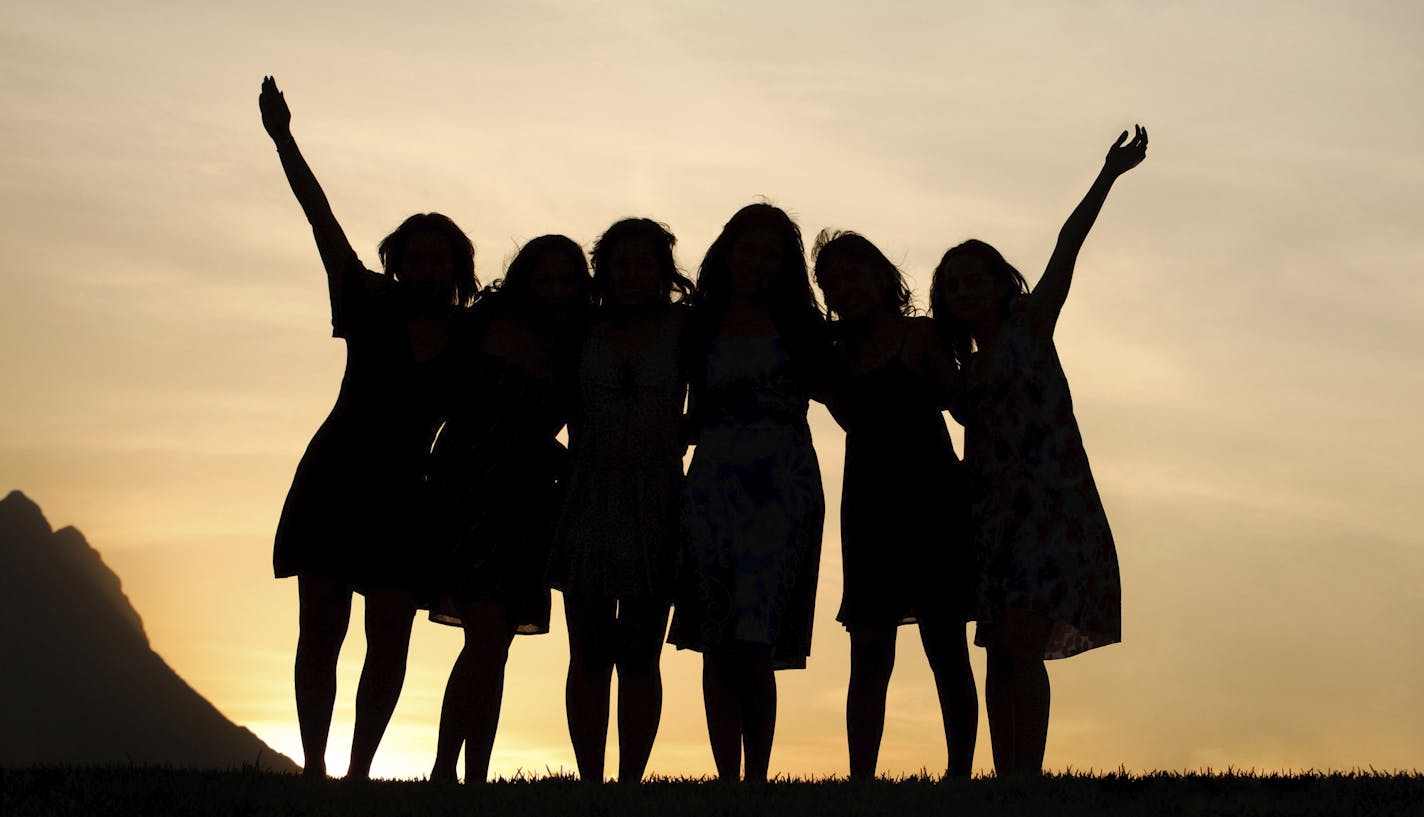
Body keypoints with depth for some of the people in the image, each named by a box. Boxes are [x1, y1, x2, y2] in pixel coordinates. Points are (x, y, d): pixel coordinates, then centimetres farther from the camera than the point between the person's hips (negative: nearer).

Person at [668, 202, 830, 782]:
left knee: (755, 644, -13)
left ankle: (757, 778, -8)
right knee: (718, 646, 0)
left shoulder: (801, 325, 12)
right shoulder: (698, 327, 14)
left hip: (782, 489, -2)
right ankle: (728, 779, 6)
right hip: (712, 486, 2)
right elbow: (692, 418, 16)